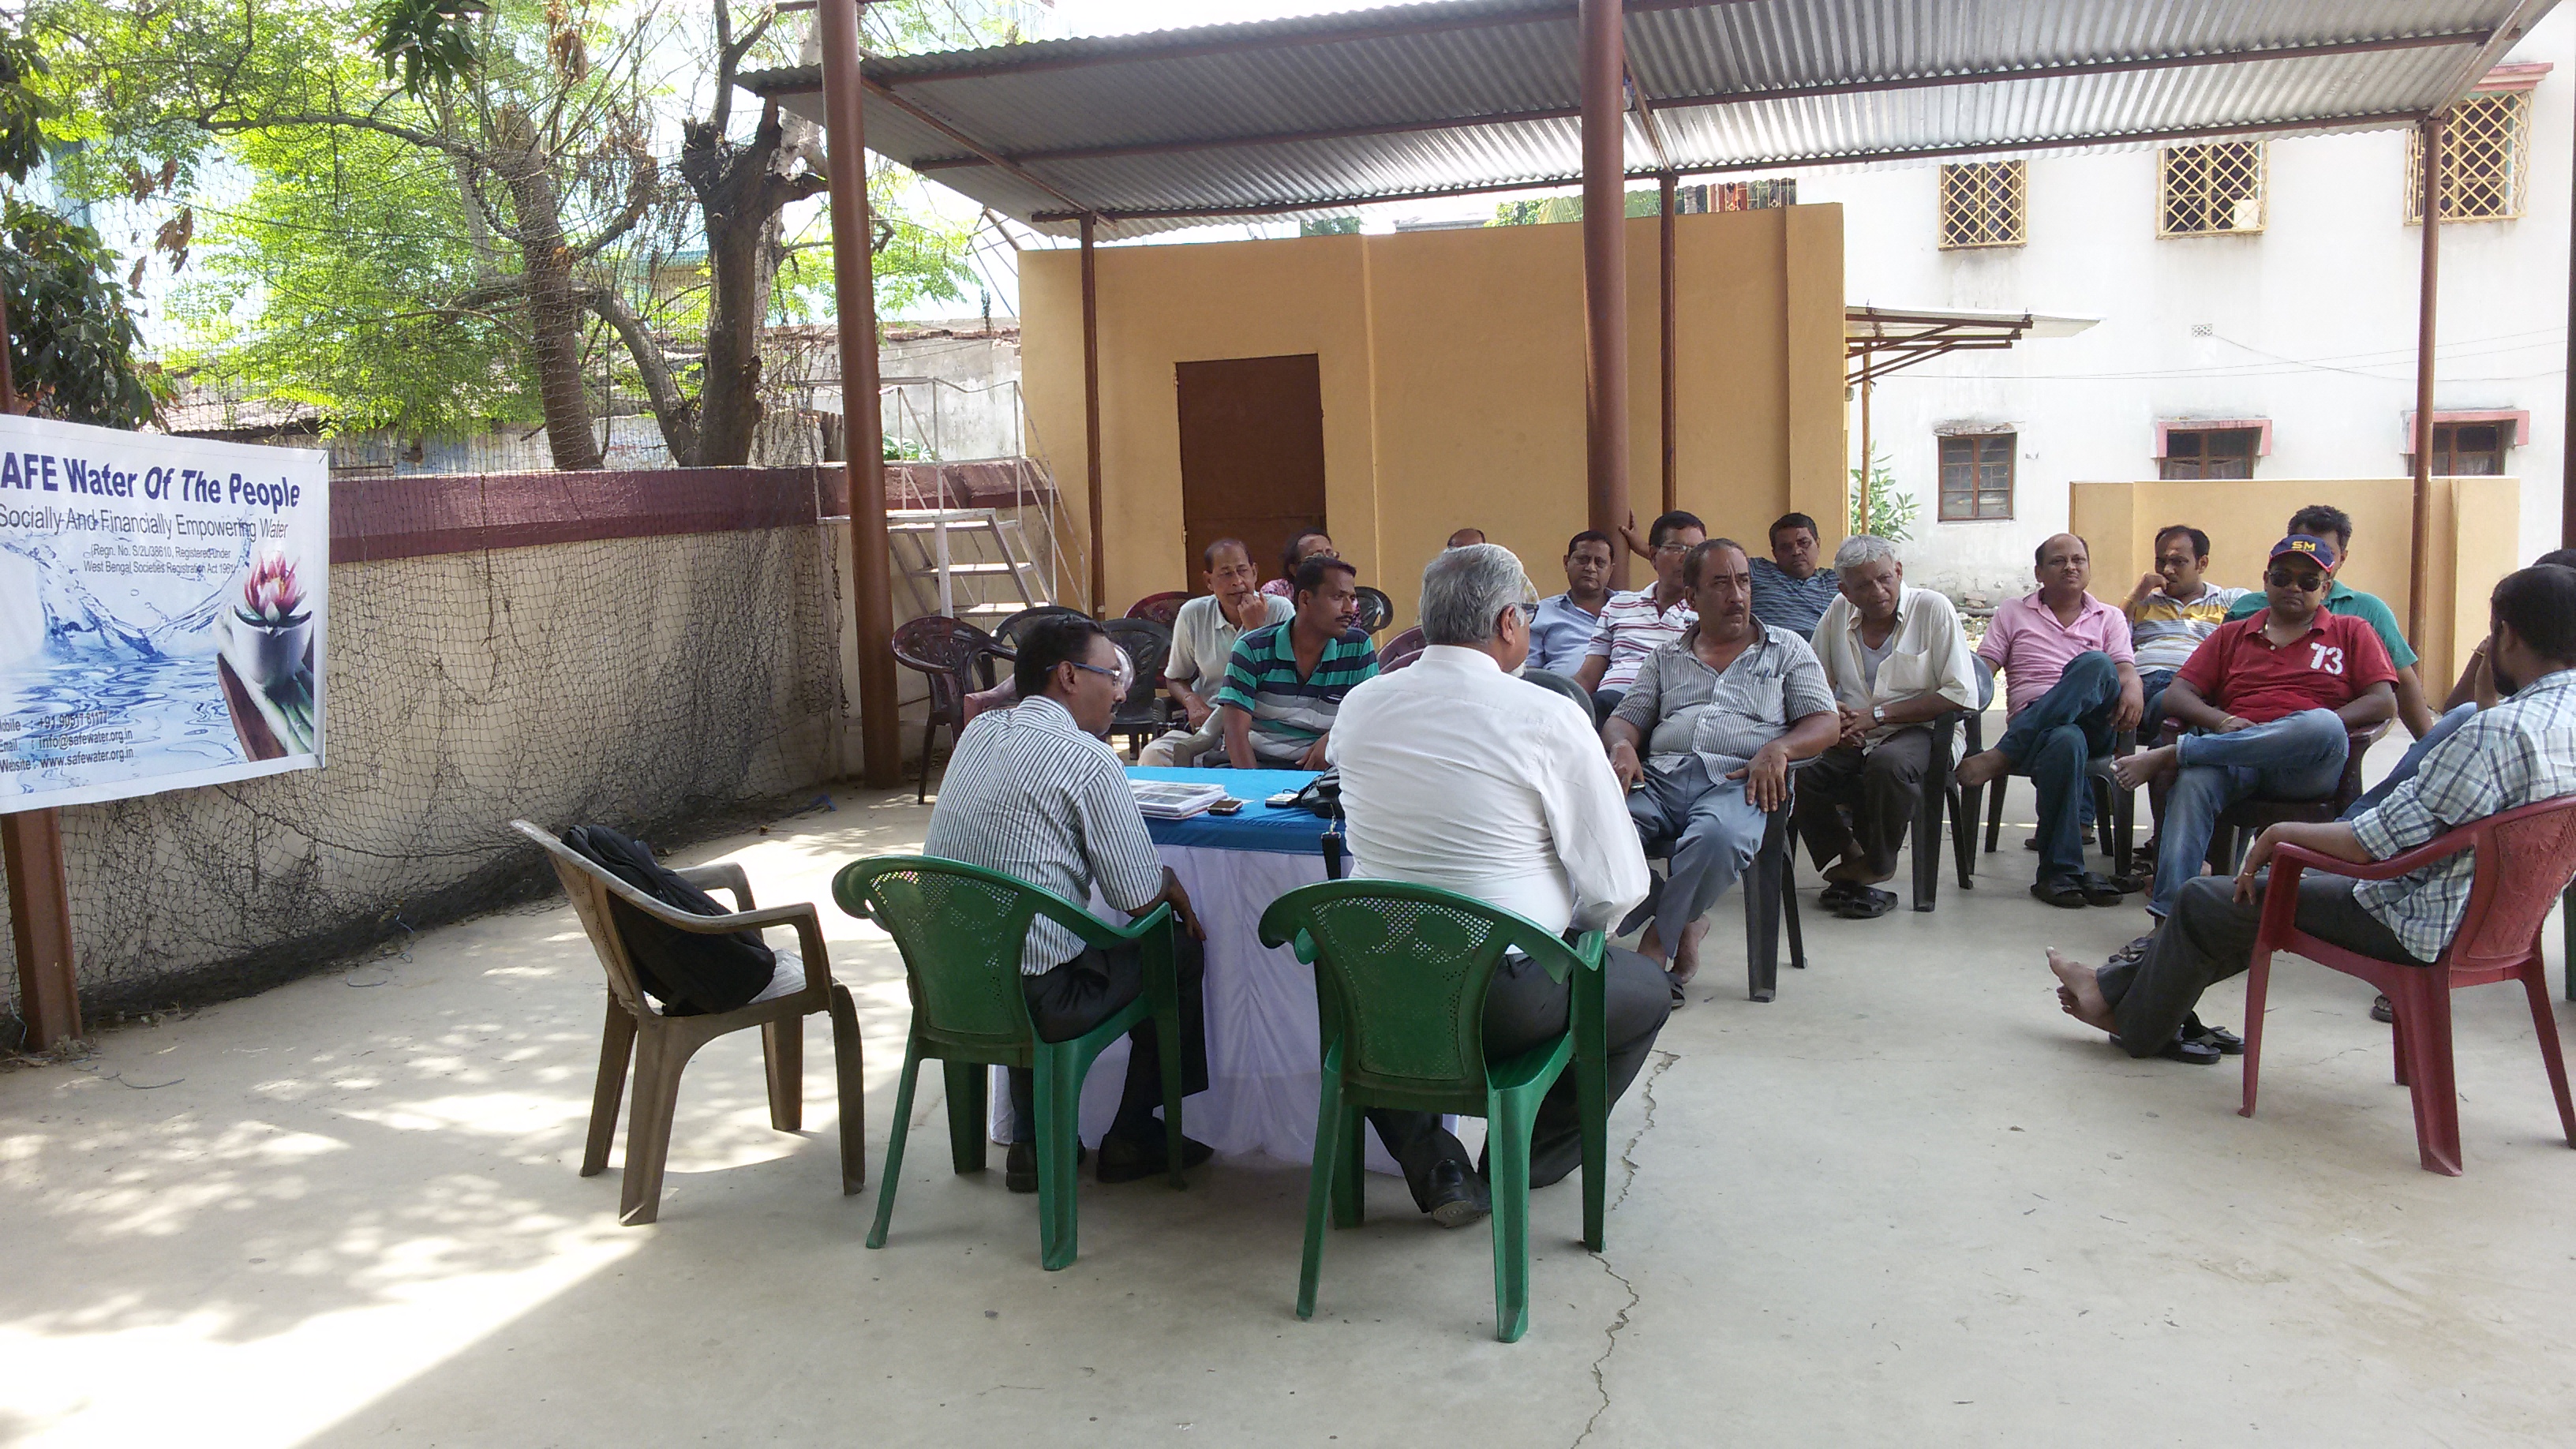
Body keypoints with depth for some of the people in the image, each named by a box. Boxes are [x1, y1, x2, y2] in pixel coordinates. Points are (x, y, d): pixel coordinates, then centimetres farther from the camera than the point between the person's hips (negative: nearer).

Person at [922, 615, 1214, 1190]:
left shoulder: (977, 732, 9)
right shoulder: (1088, 760, -14)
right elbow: (1141, 899, -11)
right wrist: (1171, 881, 12)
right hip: (1032, 1001, -7)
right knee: (1181, 947, 14)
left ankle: (1031, 1143, 35)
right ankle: (1134, 1138, 25)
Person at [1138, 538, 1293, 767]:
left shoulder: (1280, 610, -2)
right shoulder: (1193, 614, 5)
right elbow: (1176, 678, 17)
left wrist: (1256, 627, -12)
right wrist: (1193, 702, -5)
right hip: (1207, 721, 2)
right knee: (1152, 756, -25)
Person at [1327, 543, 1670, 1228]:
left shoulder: (1359, 705, 2)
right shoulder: (1551, 717, -14)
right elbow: (1618, 889, -12)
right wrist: (1570, 925, 11)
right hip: (1503, 1001, -4)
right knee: (1646, 990, 23)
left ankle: (1430, 1166, 25)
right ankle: (1525, 1162, 21)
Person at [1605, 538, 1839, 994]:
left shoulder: (1787, 649, 21)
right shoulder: (1666, 658, 27)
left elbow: (1826, 722, 12)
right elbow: (1624, 720, 22)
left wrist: (1778, 748, -10)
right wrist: (1622, 747, -4)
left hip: (1737, 781, -2)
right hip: (1662, 775, 2)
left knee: (1718, 836, -41)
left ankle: (1657, 944, -19)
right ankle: (1683, 927, -16)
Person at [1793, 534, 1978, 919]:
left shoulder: (1933, 609, -5)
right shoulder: (1838, 614, 9)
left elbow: (1962, 695, -11)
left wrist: (1879, 715, -15)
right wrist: (1831, 715, -5)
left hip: (1920, 731, -4)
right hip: (1853, 742, 4)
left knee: (1888, 764, -38)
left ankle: (1875, 867, -13)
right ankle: (1848, 865, -8)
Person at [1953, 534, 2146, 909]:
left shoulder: (2109, 618, 24)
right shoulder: (2013, 613, 21)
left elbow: (2125, 667, 8)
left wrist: (2132, 690, -18)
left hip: (2094, 723, 1)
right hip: (2031, 722, -1)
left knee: (2096, 664, -33)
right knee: (2065, 742, -41)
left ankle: (2002, 756, -36)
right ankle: (2060, 870, -35)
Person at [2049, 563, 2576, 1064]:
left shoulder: (2499, 731, -29)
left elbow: (2372, 844, -26)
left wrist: (2280, 833, -12)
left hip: (2422, 928, -9)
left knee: (2205, 901, 7)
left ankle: (2135, 1021, 31)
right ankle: (2118, 991, 29)